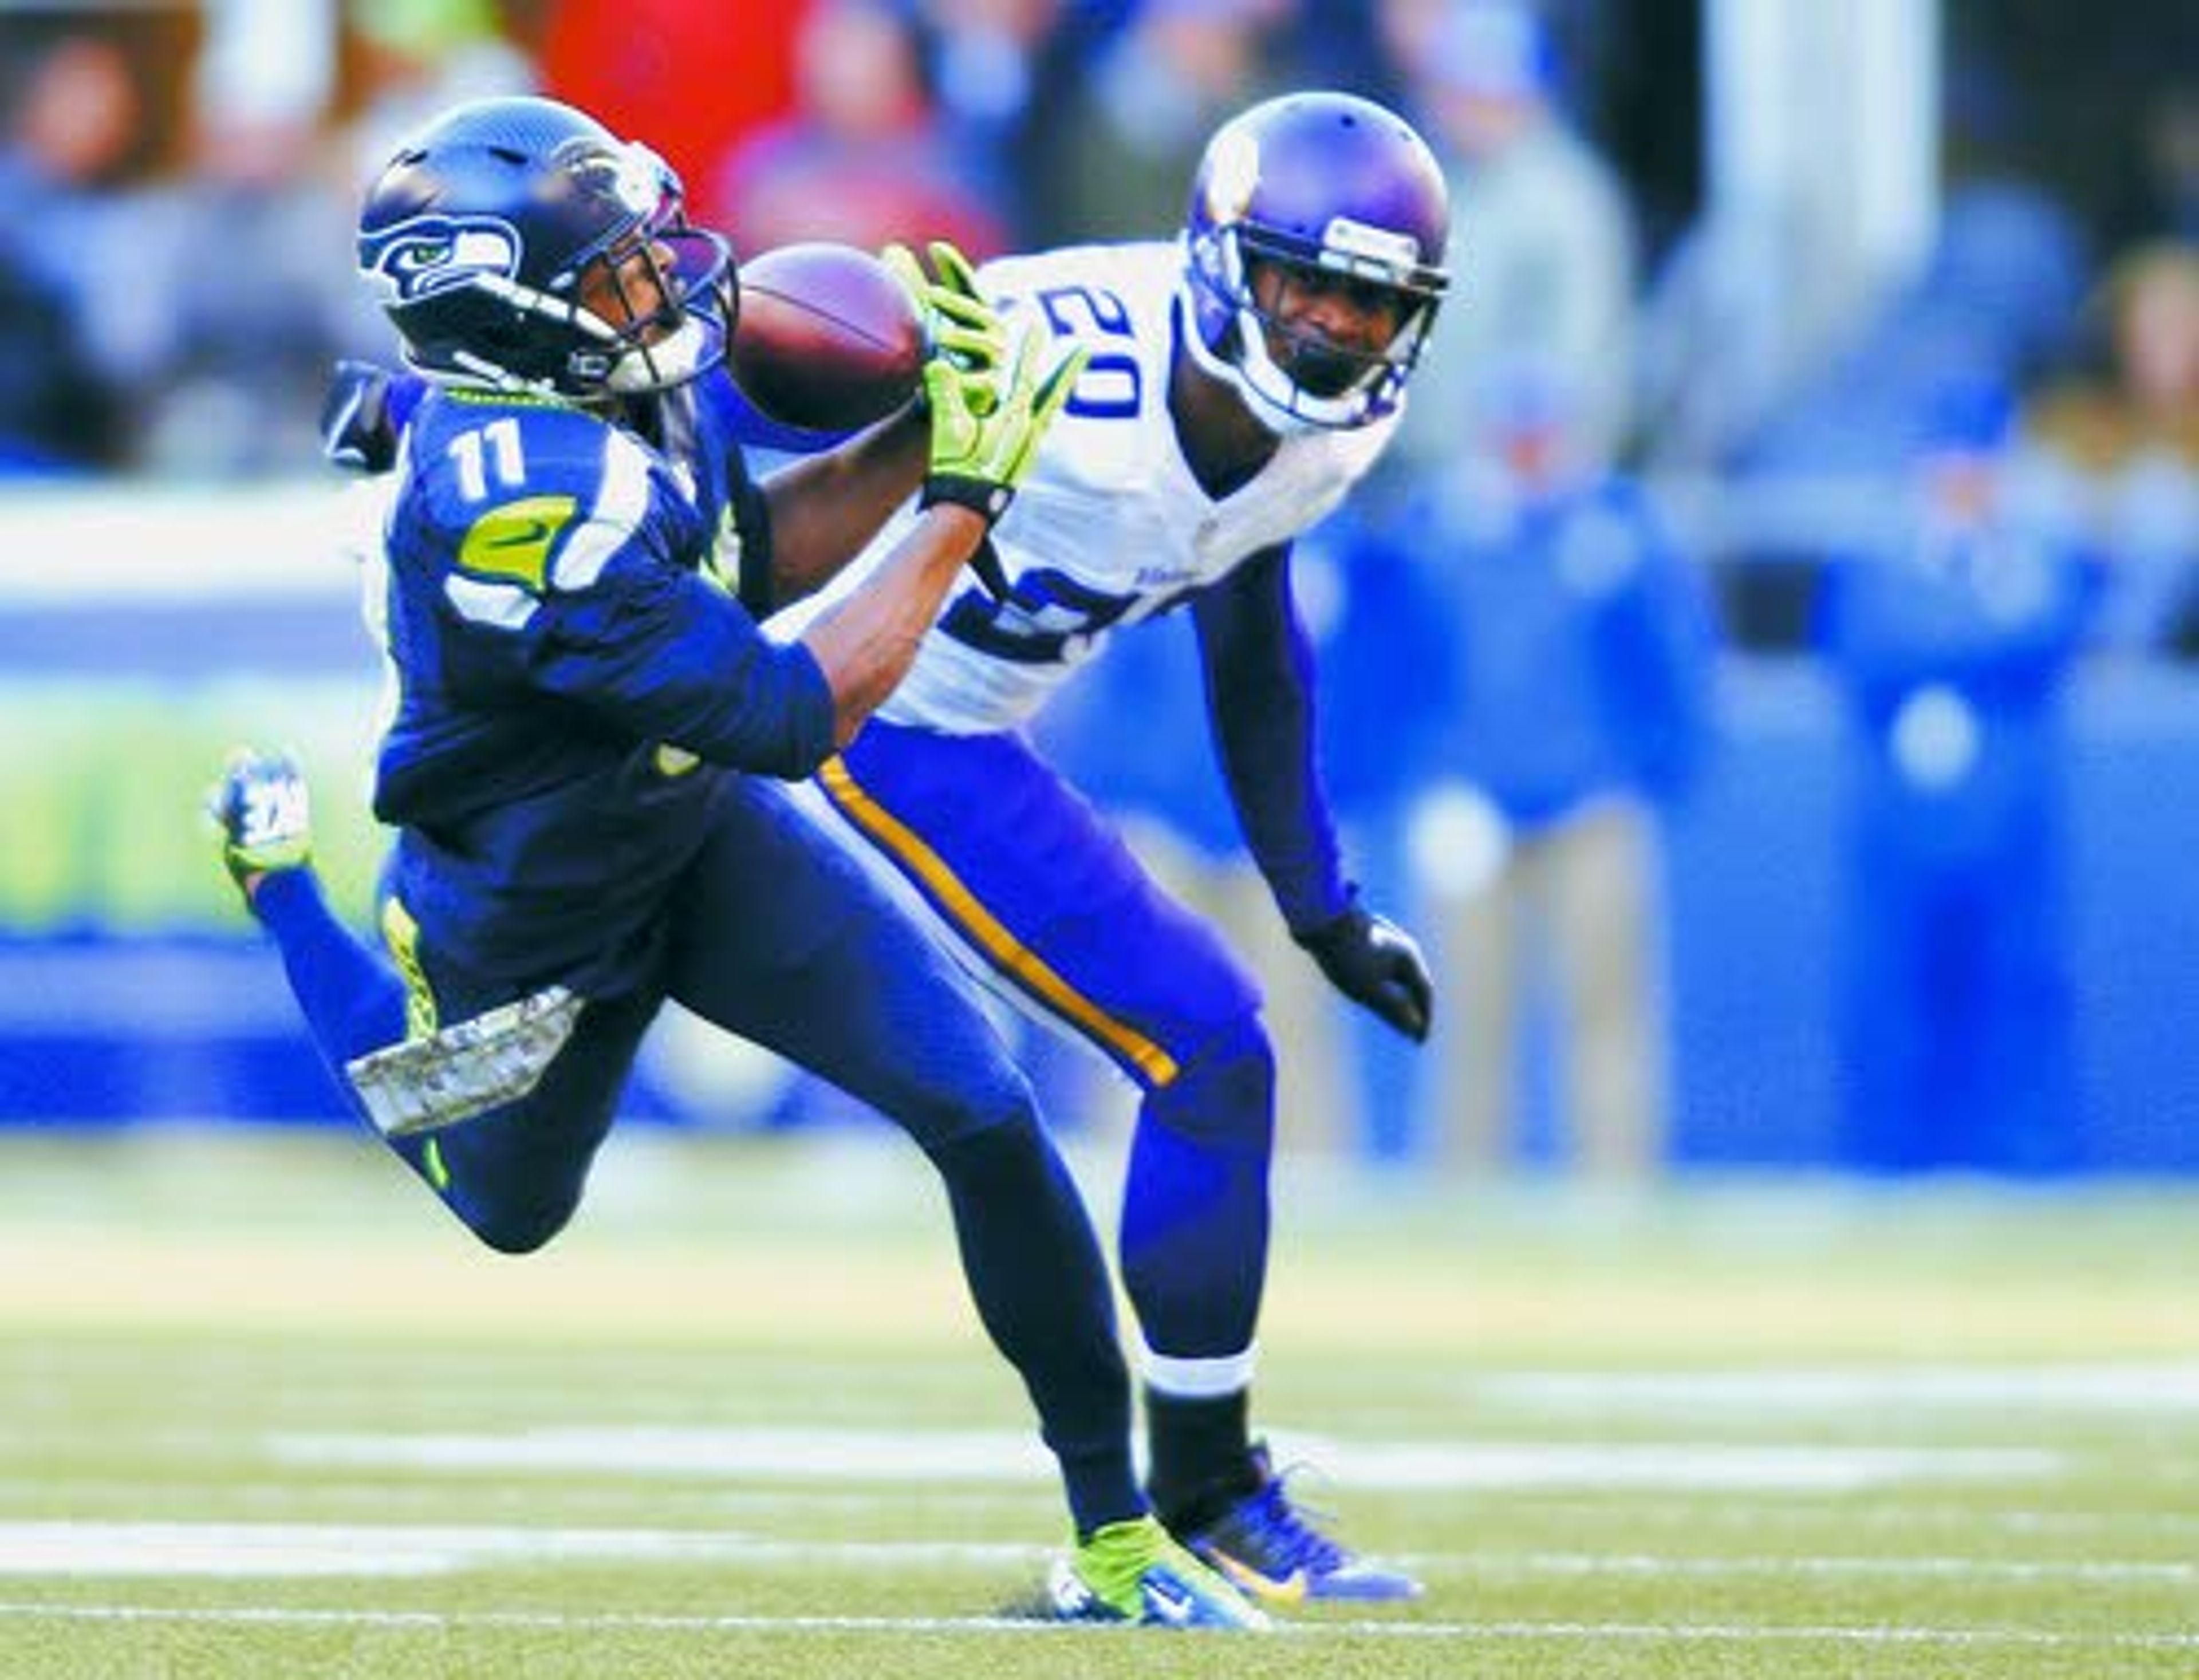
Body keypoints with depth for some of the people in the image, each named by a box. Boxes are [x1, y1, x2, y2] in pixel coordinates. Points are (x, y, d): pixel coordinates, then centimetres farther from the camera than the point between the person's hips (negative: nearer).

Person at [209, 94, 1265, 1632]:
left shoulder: (648, 352, -16)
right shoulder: (528, 506, -41)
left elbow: (749, 563, 2)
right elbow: (792, 720, -36)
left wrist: (927, 434, -12)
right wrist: (961, 503, -33)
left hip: (697, 827, 6)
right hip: (529, 919, -6)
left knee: (983, 1111, -9)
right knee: (506, 1210, 25)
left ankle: (1118, 1537, 1)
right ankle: (282, 878, 47)